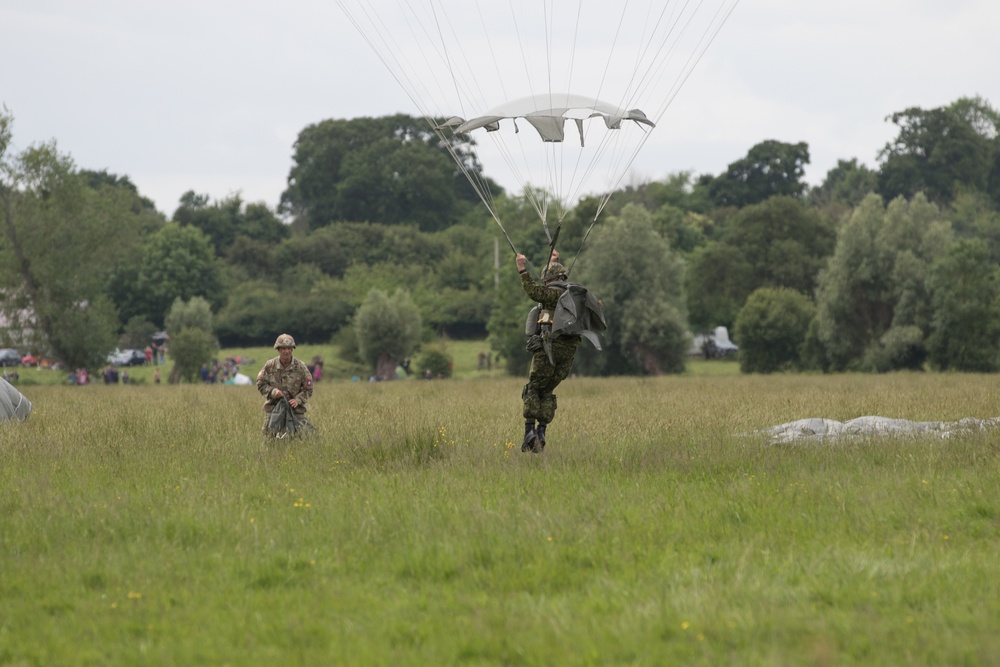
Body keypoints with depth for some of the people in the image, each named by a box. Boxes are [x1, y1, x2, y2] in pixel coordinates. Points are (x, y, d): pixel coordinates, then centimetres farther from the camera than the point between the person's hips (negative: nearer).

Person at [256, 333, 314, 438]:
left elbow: (308, 390, 1)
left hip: (295, 409, -1)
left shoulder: (301, 367, -4)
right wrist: (273, 391, -14)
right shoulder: (269, 365, -2)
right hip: (273, 408, 1)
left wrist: (298, 400, -16)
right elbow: (261, 384, 5)